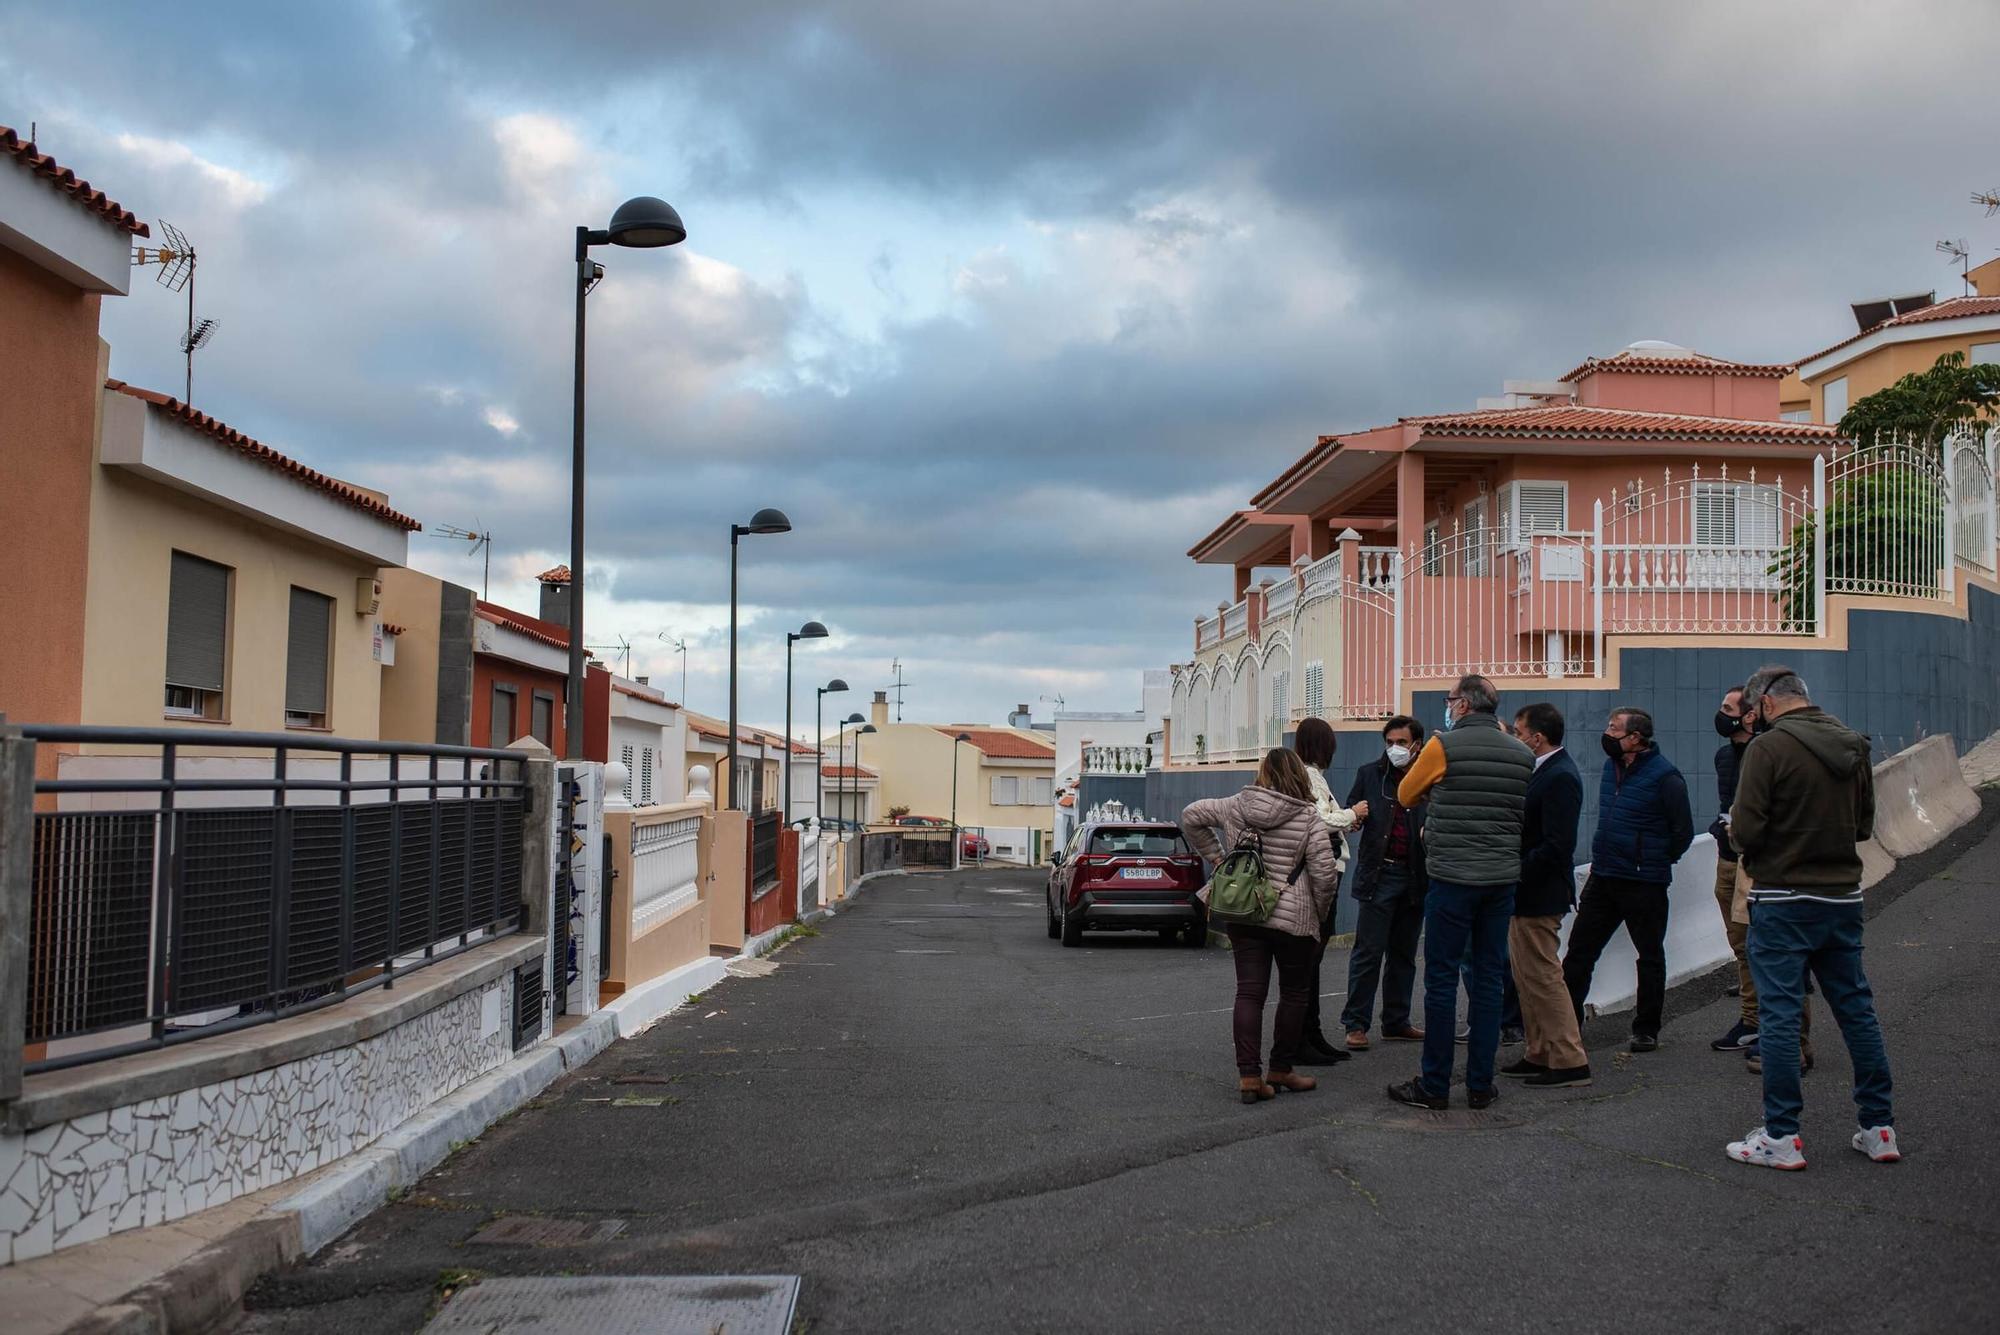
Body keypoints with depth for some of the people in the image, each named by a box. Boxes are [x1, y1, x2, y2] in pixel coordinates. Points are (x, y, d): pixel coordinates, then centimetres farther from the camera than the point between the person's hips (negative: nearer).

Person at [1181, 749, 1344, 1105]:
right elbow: (1324, 873, -10)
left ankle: (1248, 1076, -3)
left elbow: (1190, 815, 17)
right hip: (1292, 918, -3)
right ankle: (1281, 1071, 19)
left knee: (1248, 993, 4)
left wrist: (1214, 856, 20)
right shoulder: (1308, 816, -8)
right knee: (1294, 994, 13)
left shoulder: (1235, 807, 4)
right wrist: (1320, 913, 6)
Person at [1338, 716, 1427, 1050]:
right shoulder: (1369, 774, 5)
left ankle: (1396, 1022, 20)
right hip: (1379, 873, -2)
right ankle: (1356, 1024, 1)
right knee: (1368, 952, -4)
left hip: (1415, 877, 2)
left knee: (1404, 954, 11)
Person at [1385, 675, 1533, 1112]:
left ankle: (1434, 1087, 4)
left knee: (1441, 979, 1)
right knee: (1489, 980, 9)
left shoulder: (1444, 746, -7)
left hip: (1453, 878, -5)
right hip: (1502, 879, 5)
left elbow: (1405, 796, 7)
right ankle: (1480, 1085, 13)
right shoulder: (1522, 754, 7)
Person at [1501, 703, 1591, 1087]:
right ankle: (1541, 1054, 24)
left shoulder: (1560, 777, -19)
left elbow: (1556, 846, -24)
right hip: (1527, 895, 10)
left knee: (1542, 976, -4)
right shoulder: (1545, 771, 12)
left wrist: (1517, 872, -19)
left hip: (1540, 896, -10)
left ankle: (1570, 1062, 3)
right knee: (1527, 976, 15)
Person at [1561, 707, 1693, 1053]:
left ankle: (1646, 1030, 18)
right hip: (1602, 878, 7)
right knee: (1578, 953, 5)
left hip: (1644, 884, -7)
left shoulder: (1664, 776, -14)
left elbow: (1683, 831, -10)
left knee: (1650, 957, 8)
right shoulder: (1611, 768, 9)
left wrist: (1656, 862, -1)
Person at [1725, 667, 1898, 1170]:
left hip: (1784, 901, -6)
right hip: (1844, 896, 6)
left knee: (1779, 1015, 0)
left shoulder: (1769, 746, -14)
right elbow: (1865, 824, 15)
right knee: (1856, 1009, 15)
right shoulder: (1853, 746, 7)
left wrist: (1737, 833, 4)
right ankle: (1880, 1128, 21)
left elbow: (1745, 830, -17)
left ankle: (1782, 1137, 3)